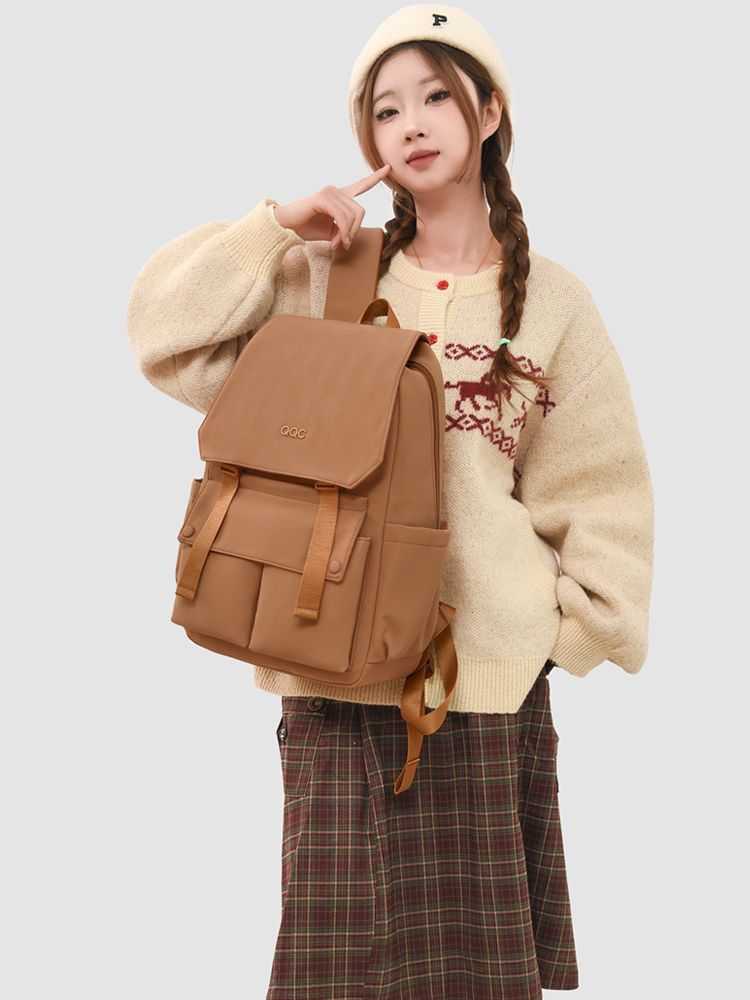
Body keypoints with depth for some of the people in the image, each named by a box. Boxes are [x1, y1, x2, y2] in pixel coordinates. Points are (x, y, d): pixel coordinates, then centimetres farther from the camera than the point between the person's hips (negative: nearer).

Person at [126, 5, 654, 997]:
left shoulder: (551, 300, 6)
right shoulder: (325, 277, 8)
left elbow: (600, 496, 8)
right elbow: (163, 328, 3)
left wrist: (572, 625, 2)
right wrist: (277, 227, -3)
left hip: (486, 675, 0)